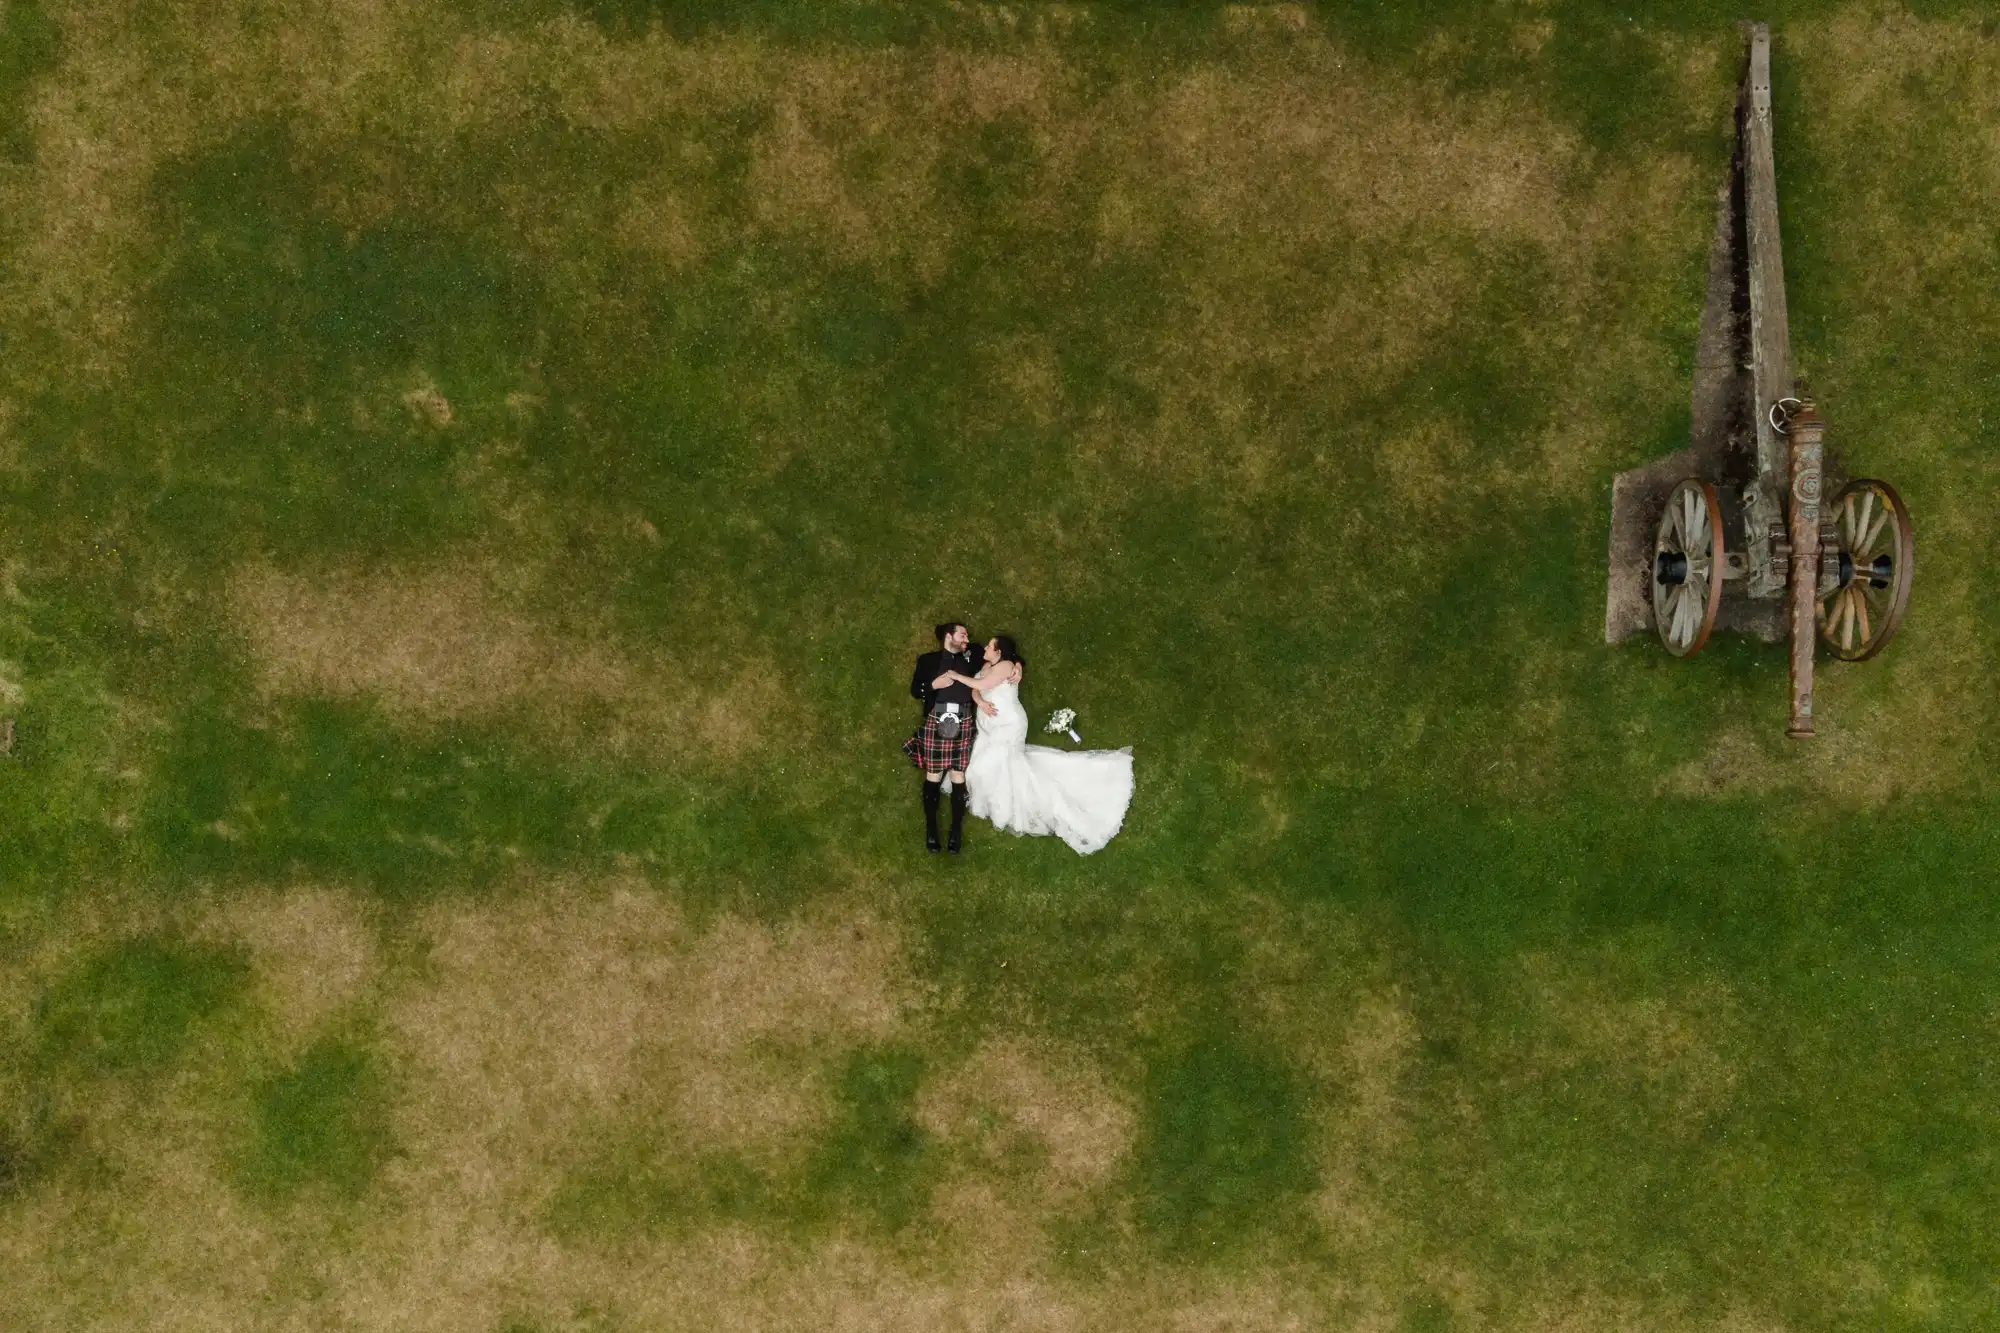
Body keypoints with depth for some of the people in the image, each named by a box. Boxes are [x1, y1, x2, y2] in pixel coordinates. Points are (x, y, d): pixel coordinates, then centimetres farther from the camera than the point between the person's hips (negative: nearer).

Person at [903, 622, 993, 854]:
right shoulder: (928, 660, 7)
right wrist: (935, 684, -11)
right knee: (933, 777, 1)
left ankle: (956, 831, 7)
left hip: (963, 725, 2)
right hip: (936, 723, -2)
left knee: (958, 778, 1)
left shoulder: (970, 658, 12)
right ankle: (931, 830, 10)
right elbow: (915, 691, 6)